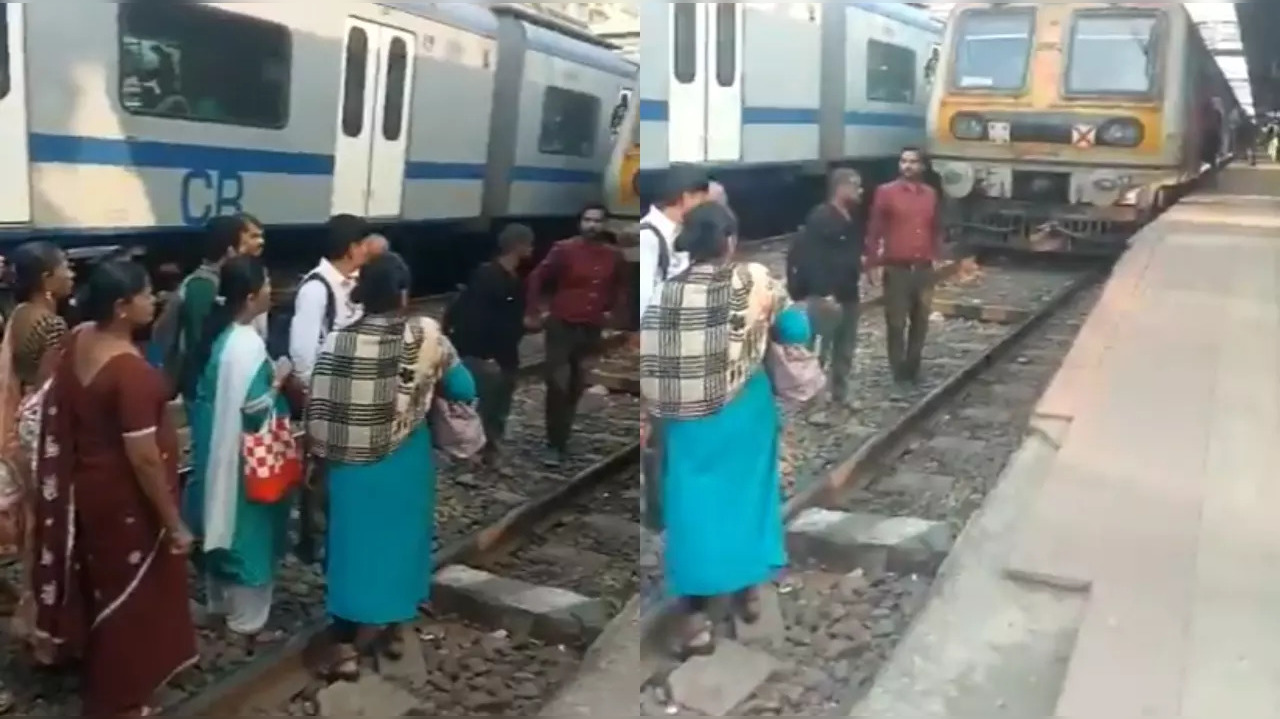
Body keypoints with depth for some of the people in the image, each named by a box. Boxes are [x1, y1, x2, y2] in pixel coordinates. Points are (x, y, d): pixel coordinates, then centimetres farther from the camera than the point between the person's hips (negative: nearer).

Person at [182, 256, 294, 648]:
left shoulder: (221, 331, 3)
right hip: (242, 455, -9)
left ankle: (220, 602, 38)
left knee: (225, 524, 22)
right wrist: (278, 381, -12)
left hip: (216, 447, 9)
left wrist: (268, 378, 11)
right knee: (248, 531, 4)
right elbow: (255, 409, -27)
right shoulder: (247, 344, -26)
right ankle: (247, 620, 16)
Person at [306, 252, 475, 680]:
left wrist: (320, 454, 8)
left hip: (354, 465, 0)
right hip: (406, 464, 1)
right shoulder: (426, 337, -12)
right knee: (401, 538, 18)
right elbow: (465, 391, -5)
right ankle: (393, 631, 31)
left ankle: (347, 647, 15)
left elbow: (319, 411, -9)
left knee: (355, 543, 10)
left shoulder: (339, 343, -13)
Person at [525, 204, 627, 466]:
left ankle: (561, 439, 27)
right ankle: (555, 445, -2)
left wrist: (609, 309, 14)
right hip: (562, 326, -4)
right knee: (557, 385, -11)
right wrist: (533, 312, -9)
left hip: (592, 330, 4)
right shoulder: (564, 249, -11)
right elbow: (537, 277, -6)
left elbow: (615, 285, 21)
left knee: (575, 388, 13)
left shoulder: (613, 256, 1)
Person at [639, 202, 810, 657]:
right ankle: (748, 588, 33)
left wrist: (658, 415, 1)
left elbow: (652, 365, -10)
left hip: (690, 421, -1)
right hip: (745, 415, 1)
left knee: (693, 506, 7)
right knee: (746, 494, 20)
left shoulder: (667, 295, -11)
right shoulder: (756, 282, -10)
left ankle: (696, 615, 7)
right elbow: (797, 331, -3)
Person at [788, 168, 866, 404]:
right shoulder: (821, 218, -16)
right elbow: (808, 256, -21)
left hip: (849, 295, 9)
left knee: (845, 350, 17)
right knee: (819, 351, -5)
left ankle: (841, 394, 30)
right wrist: (824, 293, -23)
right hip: (825, 297, -9)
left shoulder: (853, 217, 10)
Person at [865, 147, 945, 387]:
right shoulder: (886, 192, -4)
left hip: (924, 268, 4)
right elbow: (874, 230, -4)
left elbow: (936, 228, 17)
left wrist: (937, 256, 10)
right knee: (896, 322, 0)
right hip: (896, 269, -4)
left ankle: (913, 367, 24)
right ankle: (899, 370, 12)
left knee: (921, 320, 11)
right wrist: (875, 263, -8)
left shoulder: (931, 194, 8)